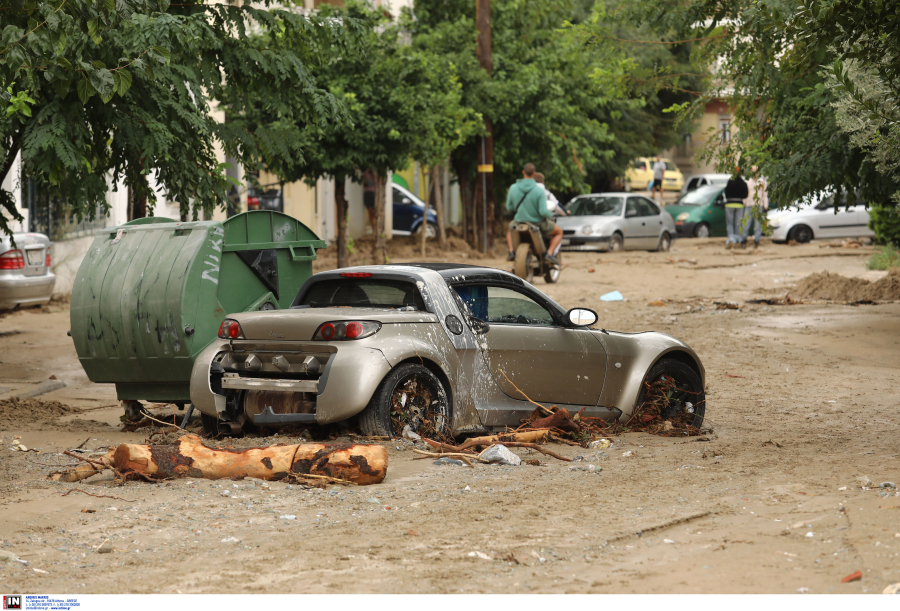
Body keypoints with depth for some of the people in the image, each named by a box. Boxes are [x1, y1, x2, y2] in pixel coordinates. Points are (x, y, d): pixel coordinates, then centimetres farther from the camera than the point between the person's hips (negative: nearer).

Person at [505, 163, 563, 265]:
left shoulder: (513, 188, -12)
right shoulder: (539, 191, -22)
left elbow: (509, 208, 0)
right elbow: (543, 212, -23)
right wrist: (550, 216, 0)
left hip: (519, 222, 3)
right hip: (538, 224, -3)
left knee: (510, 230, 39)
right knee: (559, 232, 22)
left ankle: (511, 251, 16)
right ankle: (549, 254, 1)